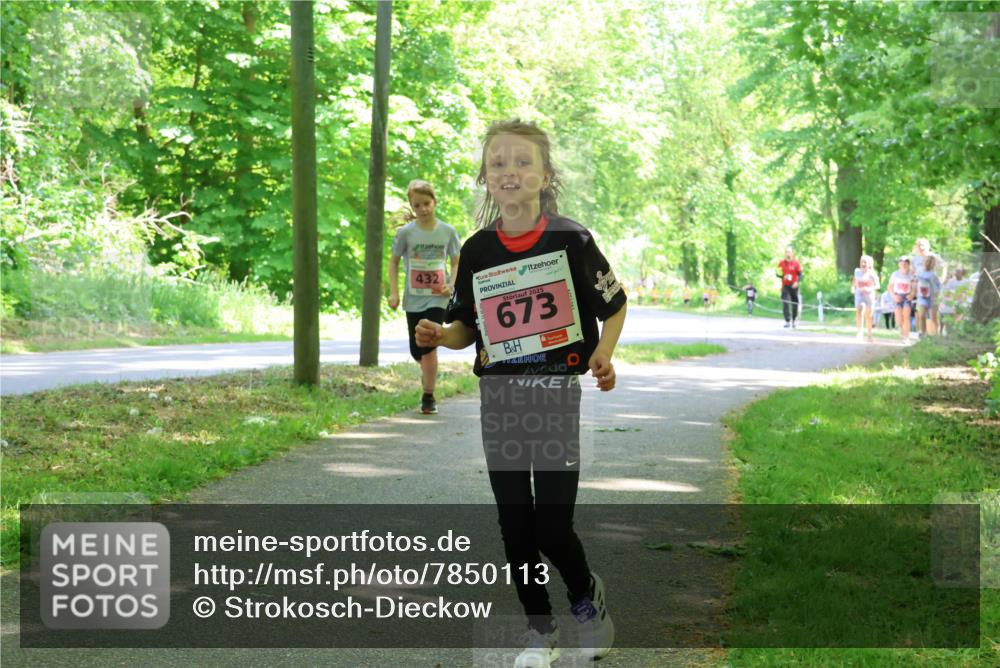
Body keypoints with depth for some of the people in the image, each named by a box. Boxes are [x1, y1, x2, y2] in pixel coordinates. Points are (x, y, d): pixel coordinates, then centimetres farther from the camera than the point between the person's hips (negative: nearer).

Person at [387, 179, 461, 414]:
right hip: (413, 298, 2)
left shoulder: (447, 231, -3)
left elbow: (456, 262, 9)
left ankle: (428, 397, -3)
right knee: (416, 350, 8)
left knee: (428, 345, -14)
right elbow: (393, 261, 6)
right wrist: (394, 292, -3)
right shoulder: (405, 232, -4)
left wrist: (451, 285, -8)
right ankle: (430, 374, 41)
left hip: (437, 298, -1)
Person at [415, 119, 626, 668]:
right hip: (499, 398, 3)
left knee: (552, 527, -6)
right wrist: (440, 336, -9)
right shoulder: (477, 251, 3)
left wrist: (603, 354, -13)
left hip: (559, 394, -3)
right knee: (515, 525, 7)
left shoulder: (571, 240, -6)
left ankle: (586, 594, 26)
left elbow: (614, 306, 4)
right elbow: (469, 327, 12)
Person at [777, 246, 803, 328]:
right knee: (785, 303, -12)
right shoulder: (781, 263, 5)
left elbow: (800, 275, -4)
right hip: (785, 286, 1)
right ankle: (787, 321, -13)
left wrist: (797, 282, -22)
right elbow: (778, 274, 14)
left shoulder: (796, 263, -2)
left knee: (795, 303, 7)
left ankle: (794, 319, 31)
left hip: (793, 286, -1)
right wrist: (779, 274, -11)